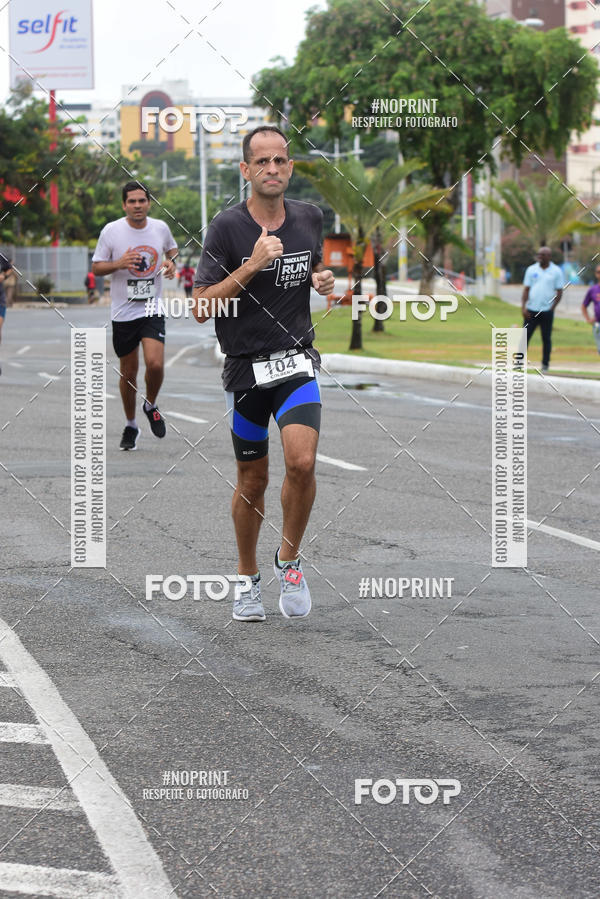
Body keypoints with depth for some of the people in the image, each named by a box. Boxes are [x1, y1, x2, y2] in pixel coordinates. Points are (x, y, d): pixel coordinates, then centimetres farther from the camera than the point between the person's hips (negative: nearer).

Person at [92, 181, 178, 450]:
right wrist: (118, 264, -20)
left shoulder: (161, 228, 1)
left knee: (155, 364, -17)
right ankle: (130, 426, 26)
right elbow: (96, 267, 0)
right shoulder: (111, 231, -6)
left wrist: (171, 262, 0)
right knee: (128, 372, 7)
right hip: (123, 313, -1)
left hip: (153, 310, 1)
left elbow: (171, 249, 22)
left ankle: (150, 405, 14)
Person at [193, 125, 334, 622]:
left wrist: (323, 280, 2)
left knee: (302, 463, -20)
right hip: (245, 370, -2)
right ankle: (248, 578, 29)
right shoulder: (227, 227, -10)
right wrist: (251, 266, -23)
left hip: (297, 362, 2)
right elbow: (201, 307, -13)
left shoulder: (310, 217, 3)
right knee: (253, 480, 8)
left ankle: (289, 558, 4)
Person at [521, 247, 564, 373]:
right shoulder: (531, 270, 6)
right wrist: (523, 307, -3)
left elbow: (559, 292, 4)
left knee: (546, 339, 4)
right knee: (525, 337, -4)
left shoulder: (556, 271, 2)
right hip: (531, 310, 1)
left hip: (547, 311, -1)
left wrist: (552, 308, -5)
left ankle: (545, 365, 12)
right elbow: (526, 290, 7)